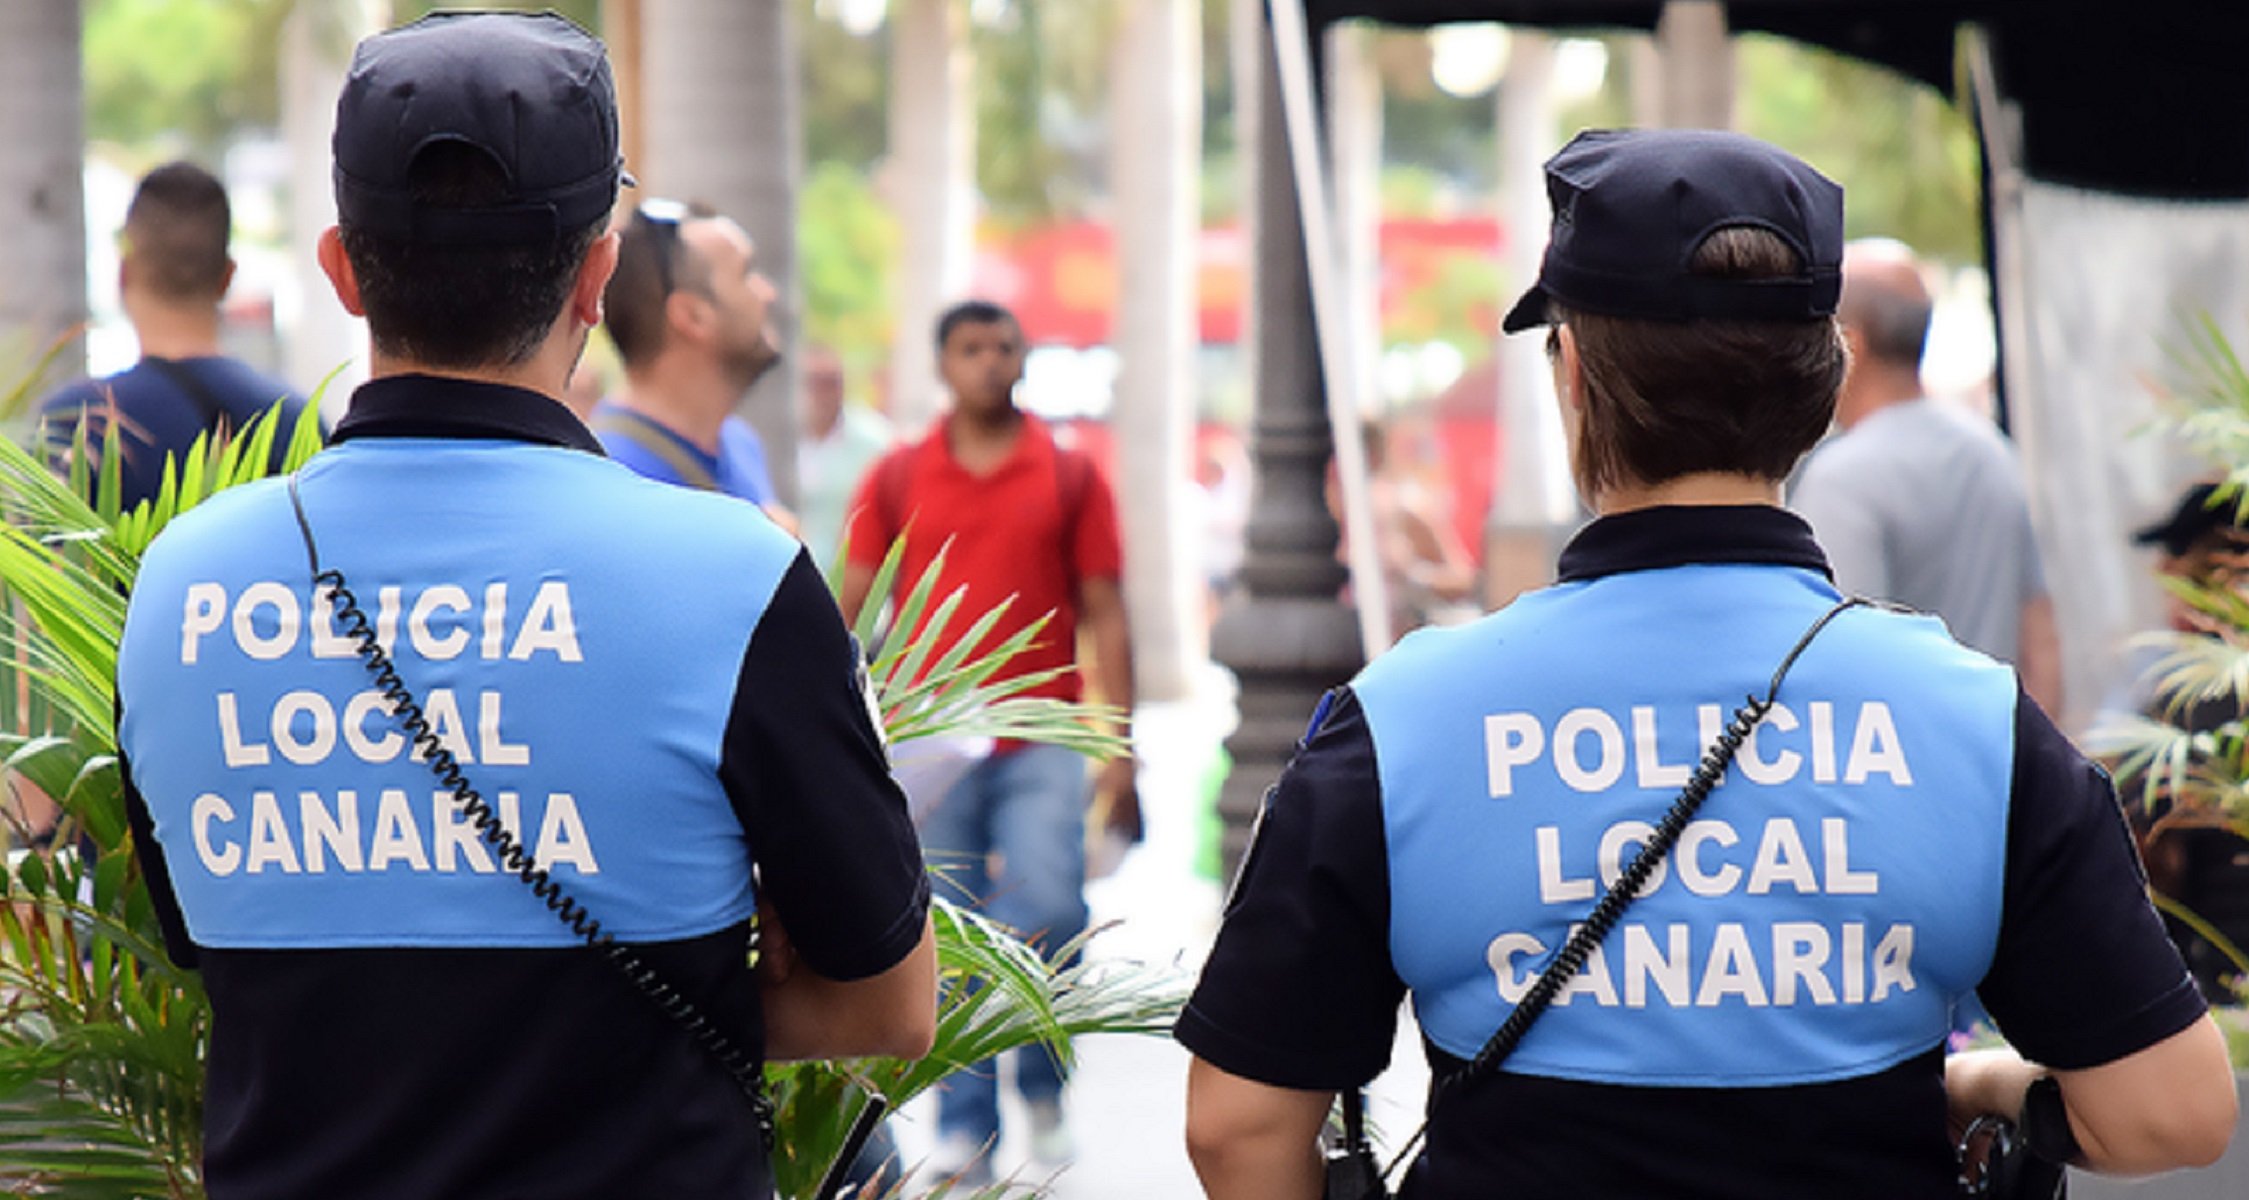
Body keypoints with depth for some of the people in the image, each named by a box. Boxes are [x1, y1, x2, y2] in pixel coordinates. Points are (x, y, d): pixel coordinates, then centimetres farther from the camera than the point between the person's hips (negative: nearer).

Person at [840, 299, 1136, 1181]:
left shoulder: (1070, 477, 7)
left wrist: (1119, 749, 0)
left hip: (1040, 744, -1)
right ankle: (965, 1124, 12)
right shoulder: (896, 479, 8)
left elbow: (1105, 617, 6)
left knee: (1050, 911, -15)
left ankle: (1043, 1080, 9)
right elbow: (852, 611, 10)